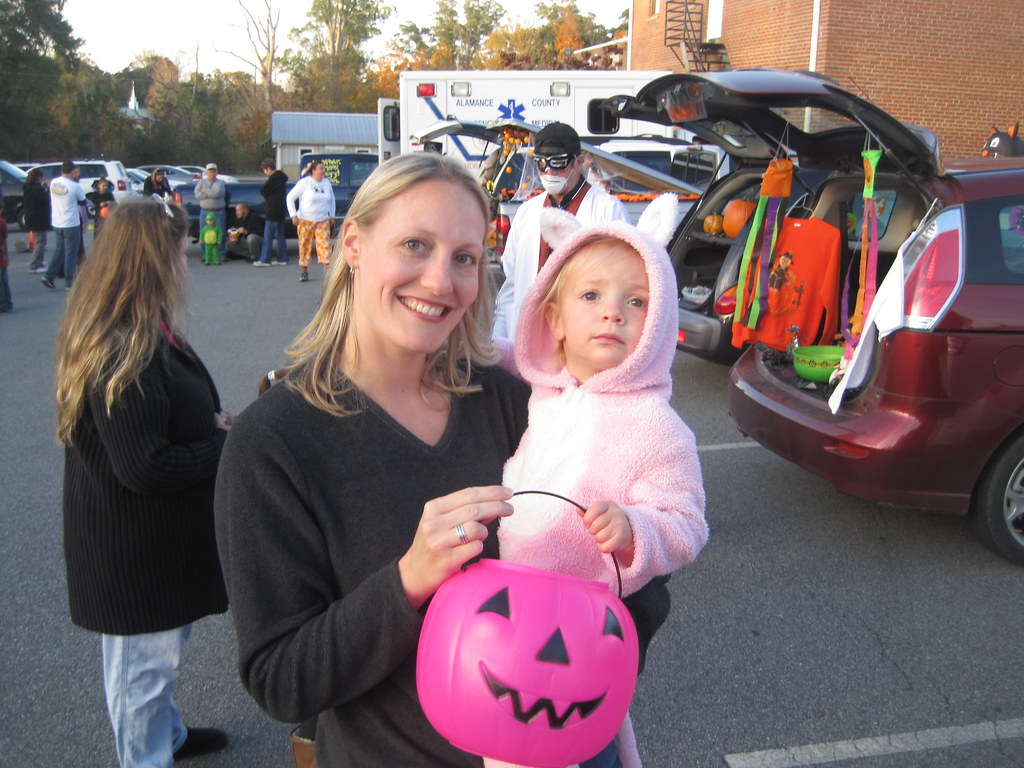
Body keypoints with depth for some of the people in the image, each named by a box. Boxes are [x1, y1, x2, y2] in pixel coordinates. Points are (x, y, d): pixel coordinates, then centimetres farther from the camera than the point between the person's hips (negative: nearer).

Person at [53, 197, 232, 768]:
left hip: (161, 538, 11)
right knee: (147, 659, 10)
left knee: (168, 644, 28)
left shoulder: (144, 335, 5)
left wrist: (216, 424, -2)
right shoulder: (126, 356, -29)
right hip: (136, 554, -11)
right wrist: (225, 444, -17)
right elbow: (146, 468, -29)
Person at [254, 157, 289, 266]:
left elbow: (263, 191, -15)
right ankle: (282, 258, 14)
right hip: (281, 212, 10)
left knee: (267, 237, -5)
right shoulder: (281, 178, 14)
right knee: (280, 235, 12)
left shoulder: (273, 178, -16)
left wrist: (264, 185, 3)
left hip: (273, 212, -10)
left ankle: (264, 260, -4)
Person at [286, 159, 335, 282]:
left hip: (323, 220, 3)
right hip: (305, 220, -3)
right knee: (305, 245, 3)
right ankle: (304, 271, 16)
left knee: (325, 243, -10)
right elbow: (290, 197, -3)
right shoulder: (305, 182, -8)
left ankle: (328, 269, -14)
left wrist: (332, 215, 17)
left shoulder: (327, 182, 6)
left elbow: (331, 199, 23)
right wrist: (293, 215, -9)